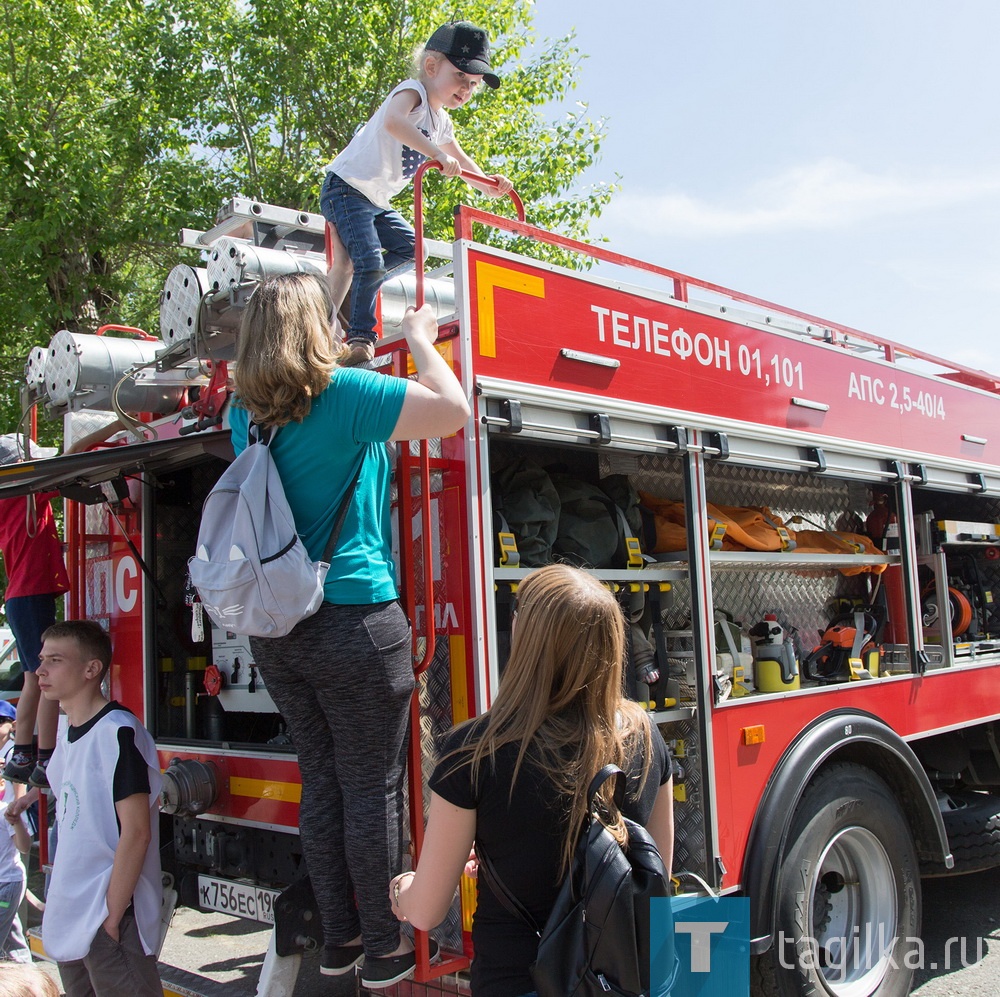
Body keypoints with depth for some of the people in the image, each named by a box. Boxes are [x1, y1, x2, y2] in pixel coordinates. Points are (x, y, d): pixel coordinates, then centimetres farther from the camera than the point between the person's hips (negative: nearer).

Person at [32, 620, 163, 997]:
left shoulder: (118, 732, -18)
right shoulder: (67, 736, 8)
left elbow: (136, 832, -20)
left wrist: (112, 916, -18)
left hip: (110, 918, -8)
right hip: (69, 920, 8)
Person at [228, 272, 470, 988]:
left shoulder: (247, 412, 9)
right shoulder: (343, 392, -11)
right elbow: (454, 409, -16)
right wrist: (419, 335, 1)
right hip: (353, 618, -7)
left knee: (322, 782, 16)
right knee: (373, 788, 5)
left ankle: (339, 939, 28)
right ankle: (383, 949, 17)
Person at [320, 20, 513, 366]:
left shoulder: (441, 121, 12)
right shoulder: (413, 91, -15)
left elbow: (459, 160, 28)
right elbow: (393, 121, -38)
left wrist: (488, 185, 12)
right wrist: (437, 154, -43)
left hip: (377, 200, 9)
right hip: (346, 188, -9)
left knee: (408, 247, 10)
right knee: (369, 259, -17)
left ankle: (351, 288, 14)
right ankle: (361, 336, -8)